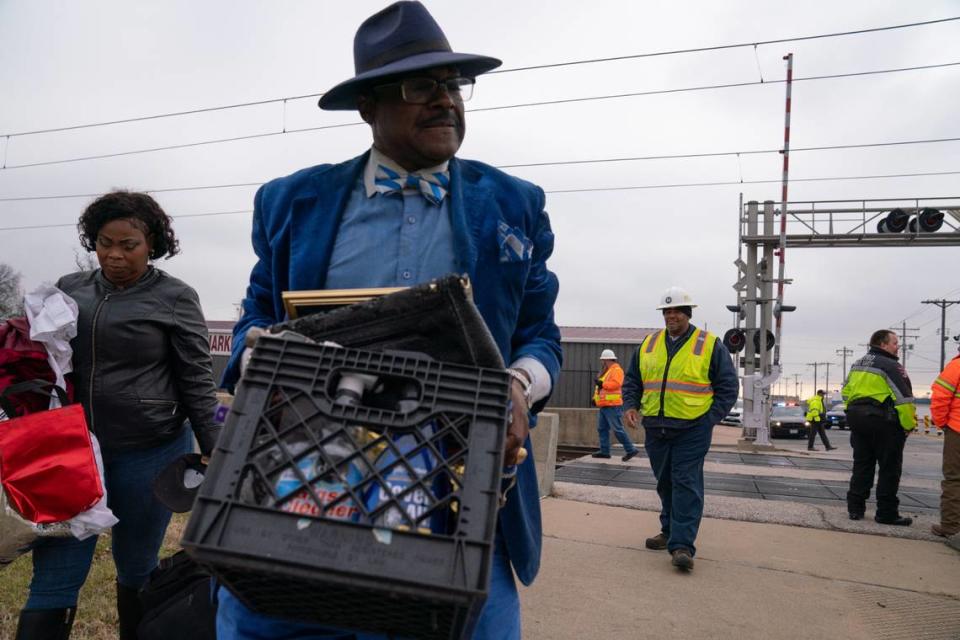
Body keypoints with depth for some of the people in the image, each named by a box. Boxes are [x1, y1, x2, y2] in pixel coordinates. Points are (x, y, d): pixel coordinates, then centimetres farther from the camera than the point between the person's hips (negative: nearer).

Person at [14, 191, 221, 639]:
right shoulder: (69, 289, 7)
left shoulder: (175, 298, -5)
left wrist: (218, 457, -6)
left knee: (136, 571, 14)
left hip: (149, 453, -3)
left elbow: (197, 384, -4)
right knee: (51, 580, 4)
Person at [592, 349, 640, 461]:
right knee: (602, 429, 10)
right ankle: (604, 451, 16)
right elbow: (600, 386, 24)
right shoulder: (606, 371, 21)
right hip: (603, 406, 10)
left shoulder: (616, 370, -9)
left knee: (618, 429, -10)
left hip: (612, 406, -10)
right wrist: (595, 397, 12)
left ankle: (631, 449, -4)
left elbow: (616, 384, -25)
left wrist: (602, 384, -21)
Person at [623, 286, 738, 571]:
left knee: (686, 484, -8)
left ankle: (682, 545, -7)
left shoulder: (710, 345, -1)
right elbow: (632, 380, 17)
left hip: (692, 430, -4)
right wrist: (631, 406, 0)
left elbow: (728, 386, 0)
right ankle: (670, 531, 28)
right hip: (655, 429, 4)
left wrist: (710, 419, -8)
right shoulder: (648, 344, 10)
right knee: (665, 482, 13)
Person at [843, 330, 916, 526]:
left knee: (861, 465, 12)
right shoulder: (890, 366, -12)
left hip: (857, 419, 7)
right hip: (884, 423, -7)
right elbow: (904, 399, -15)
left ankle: (855, 508, 13)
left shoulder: (857, 365, 13)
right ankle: (887, 513, 6)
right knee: (889, 469, 2)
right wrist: (909, 425, -8)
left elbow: (846, 392, 18)